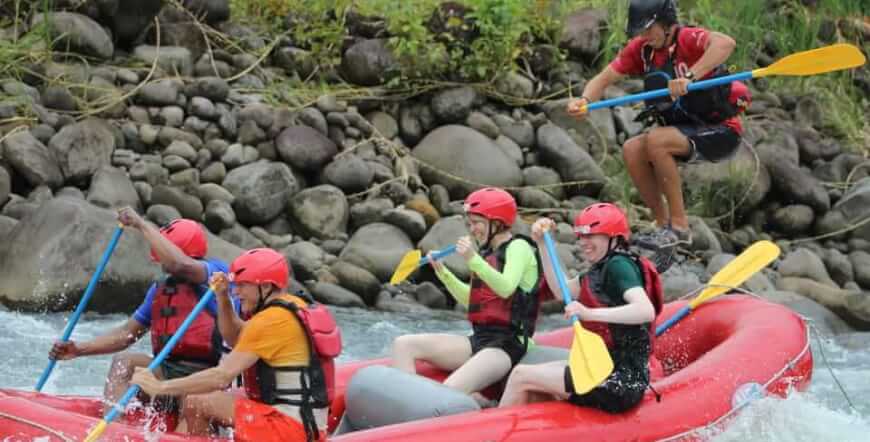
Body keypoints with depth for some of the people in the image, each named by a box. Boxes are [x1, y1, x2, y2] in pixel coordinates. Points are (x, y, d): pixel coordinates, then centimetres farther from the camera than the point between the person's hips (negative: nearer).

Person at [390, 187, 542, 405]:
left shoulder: (518, 247, -6)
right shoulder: (489, 253, 20)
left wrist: (473, 259, -32)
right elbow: (469, 300, 27)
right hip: (480, 340, 9)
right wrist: (442, 271, 18)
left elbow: (506, 289, -24)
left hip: (508, 344, -9)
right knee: (403, 345, -4)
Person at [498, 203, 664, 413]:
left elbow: (646, 311, -29)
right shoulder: (602, 269, 15)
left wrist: (590, 313, -38)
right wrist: (543, 244, 13)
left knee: (521, 376, -5)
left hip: (621, 379, -10)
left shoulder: (619, 265, -14)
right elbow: (561, 290, 19)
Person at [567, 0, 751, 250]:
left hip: (721, 132, -7)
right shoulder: (640, 49, 1)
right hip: (689, 132, 7)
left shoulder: (688, 39, -20)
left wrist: (689, 77, -50)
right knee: (632, 150, -13)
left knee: (656, 140, -28)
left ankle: (679, 226, -20)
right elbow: (604, 79, -2)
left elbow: (725, 43, -41)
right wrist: (584, 101, -24)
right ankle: (664, 224, -1)